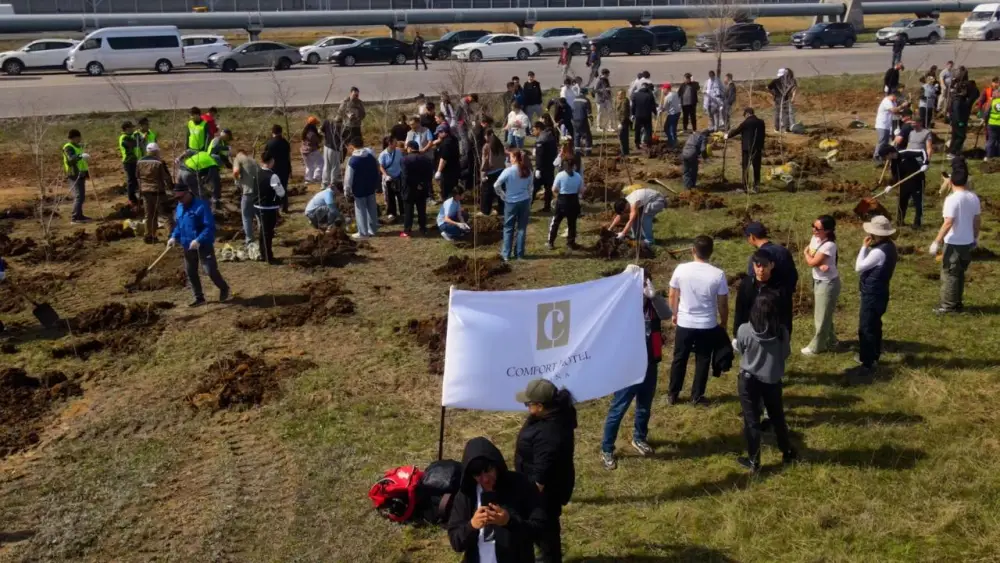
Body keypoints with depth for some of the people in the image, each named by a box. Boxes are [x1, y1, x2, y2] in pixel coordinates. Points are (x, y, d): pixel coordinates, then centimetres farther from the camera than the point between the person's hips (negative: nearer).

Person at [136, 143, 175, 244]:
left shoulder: (140, 162, 5)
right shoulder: (159, 162, -15)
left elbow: (137, 176, 13)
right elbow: (167, 177, -12)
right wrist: (171, 187, 3)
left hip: (145, 191, 6)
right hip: (157, 191, -6)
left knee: (149, 215, 14)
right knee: (167, 213, 2)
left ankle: (148, 236, 17)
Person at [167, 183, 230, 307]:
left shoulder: (201, 206, -18)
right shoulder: (179, 208, 7)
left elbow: (209, 226, -22)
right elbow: (178, 225, 19)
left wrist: (198, 240, -30)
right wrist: (174, 237, 1)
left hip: (203, 245, -8)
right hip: (187, 246, 8)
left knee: (210, 270, -8)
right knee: (190, 272, 11)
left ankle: (224, 288, 18)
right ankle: (199, 297, 23)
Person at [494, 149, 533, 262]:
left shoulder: (508, 171, -14)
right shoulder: (527, 171, -1)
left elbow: (496, 185, -18)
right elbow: (529, 188, 6)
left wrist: (502, 195, -2)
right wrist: (529, 204, 14)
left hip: (511, 202, -3)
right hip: (524, 201, 3)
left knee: (508, 228, 8)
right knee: (522, 228, 10)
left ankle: (506, 254, 11)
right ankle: (519, 253, 14)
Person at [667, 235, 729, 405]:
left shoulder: (681, 269, -12)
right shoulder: (718, 274, -15)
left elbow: (673, 296, 0)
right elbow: (723, 303, -7)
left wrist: (675, 314, 17)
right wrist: (723, 323, 10)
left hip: (684, 324, 1)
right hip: (708, 326, -1)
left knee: (679, 359, 16)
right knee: (702, 361, 15)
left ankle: (673, 394, 25)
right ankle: (697, 396, 23)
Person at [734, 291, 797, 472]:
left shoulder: (744, 330, -19)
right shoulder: (782, 332, -15)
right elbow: (786, 354, 1)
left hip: (749, 380, -2)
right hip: (773, 380, 2)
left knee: (751, 420, 10)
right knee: (778, 417, 22)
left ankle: (753, 461, 19)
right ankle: (787, 453, 38)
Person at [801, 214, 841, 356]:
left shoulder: (829, 245, -28)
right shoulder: (815, 238, -1)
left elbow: (811, 262, -26)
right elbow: (809, 257, -1)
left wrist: (806, 253, -5)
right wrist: (819, 265, -21)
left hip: (828, 283, -9)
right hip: (818, 281, 9)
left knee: (822, 316, 5)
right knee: (821, 313, 21)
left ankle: (816, 347, 19)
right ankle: (830, 341, 38)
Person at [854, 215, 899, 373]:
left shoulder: (879, 252, -28)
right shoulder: (889, 246, 5)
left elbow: (859, 267, -21)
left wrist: (864, 247, -16)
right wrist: (869, 247, -2)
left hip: (872, 295, -10)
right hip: (878, 292, 10)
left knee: (865, 328, 0)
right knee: (874, 325, 22)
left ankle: (867, 361, 8)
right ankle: (873, 356, 35)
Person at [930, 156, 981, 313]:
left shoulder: (952, 199, -20)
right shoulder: (974, 197, 1)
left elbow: (948, 223, -23)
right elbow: (977, 220, 10)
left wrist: (936, 242, -18)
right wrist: (976, 237, 25)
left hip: (954, 243, -7)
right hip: (968, 242, 7)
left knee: (949, 274, 3)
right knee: (960, 273, 18)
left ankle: (948, 305, 8)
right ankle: (957, 303, 26)